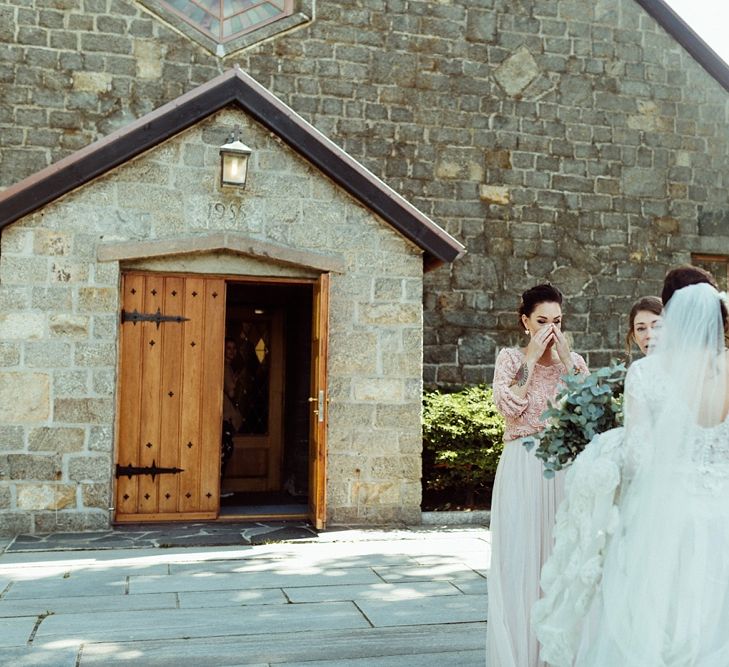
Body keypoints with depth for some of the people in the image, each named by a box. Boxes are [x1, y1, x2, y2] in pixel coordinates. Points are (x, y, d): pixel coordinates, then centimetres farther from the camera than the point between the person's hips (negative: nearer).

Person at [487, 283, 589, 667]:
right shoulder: (510, 358, 3)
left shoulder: (574, 360, 11)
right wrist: (532, 357, -11)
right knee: (521, 556, -1)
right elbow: (509, 407, -14)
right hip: (522, 467, -2)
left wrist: (565, 360, -8)